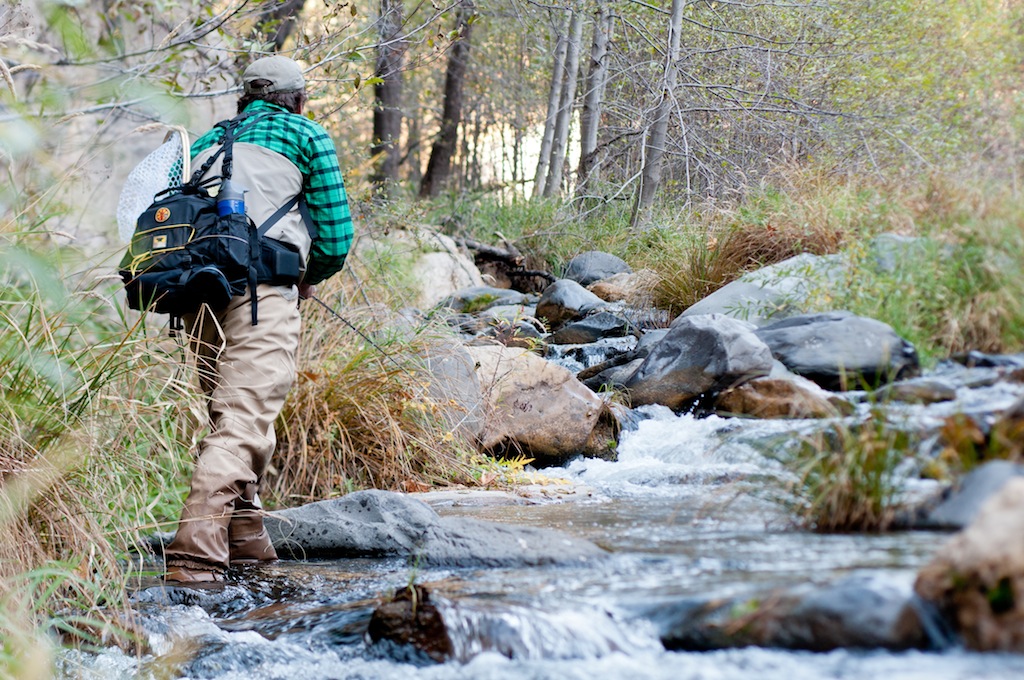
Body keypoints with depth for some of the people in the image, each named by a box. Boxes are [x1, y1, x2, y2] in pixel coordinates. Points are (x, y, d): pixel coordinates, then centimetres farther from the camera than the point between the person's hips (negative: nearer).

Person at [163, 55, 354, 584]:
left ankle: (243, 535, 21)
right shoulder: (306, 137, 14)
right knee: (244, 420, -12)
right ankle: (196, 548, -25)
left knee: (232, 412, 19)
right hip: (261, 291, -6)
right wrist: (310, 278, 27)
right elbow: (335, 234, 8)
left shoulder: (206, 142, 27)